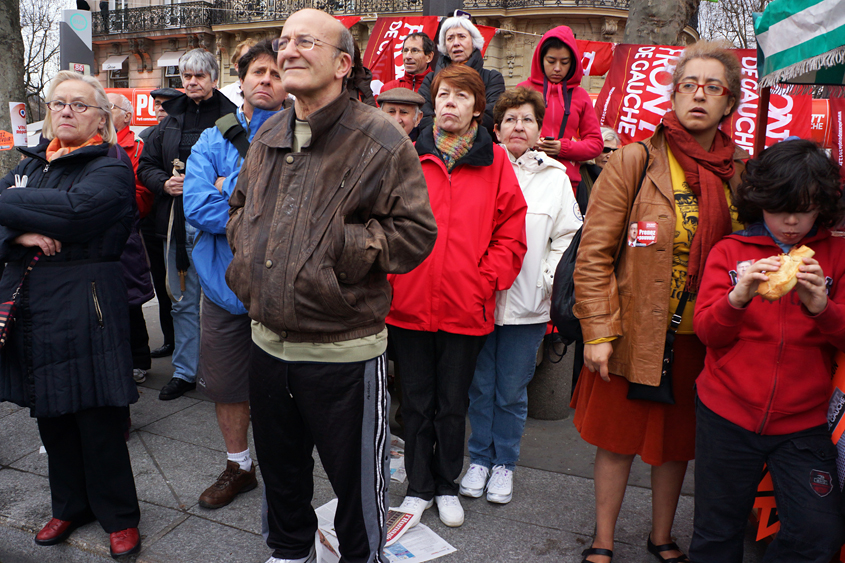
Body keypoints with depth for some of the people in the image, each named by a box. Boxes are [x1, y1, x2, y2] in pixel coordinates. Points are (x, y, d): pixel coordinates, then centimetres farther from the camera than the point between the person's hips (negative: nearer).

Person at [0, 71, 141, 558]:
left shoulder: (112, 168, -6)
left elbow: (78, 207, -25)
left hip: (86, 306, -6)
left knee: (98, 418, 2)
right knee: (50, 414, 15)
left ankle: (119, 516, 20)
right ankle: (69, 506, 34)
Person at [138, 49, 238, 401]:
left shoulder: (230, 117, -3)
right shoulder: (171, 119, 14)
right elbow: (146, 165, 17)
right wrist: (164, 183, -2)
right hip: (176, 223, 6)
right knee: (183, 301, 13)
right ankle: (184, 372, 25)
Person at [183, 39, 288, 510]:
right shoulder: (213, 141, 4)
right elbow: (196, 206, -11)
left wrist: (232, 188, -17)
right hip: (225, 283, 3)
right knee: (226, 384, 15)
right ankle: (239, 467, 38)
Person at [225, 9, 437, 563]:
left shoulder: (381, 139, -12)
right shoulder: (267, 136, 9)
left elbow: (415, 232, -15)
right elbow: (240, 207, 23)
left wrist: (340, 246, -20)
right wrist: (248, 252, 4)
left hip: (344, 350, -6)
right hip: (269, 342, 7)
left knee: (357, 476, 12)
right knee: (280, 465, 25)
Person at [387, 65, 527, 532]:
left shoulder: (495, 162, 2)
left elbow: (510, 233, 1)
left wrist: (485, 282, -8)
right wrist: (389, 279, -6)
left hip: (466, 309, 0)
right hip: (408, 305, 1)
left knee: (452, 404, 13)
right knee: (416, 401, 14)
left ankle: (447, 485, 34)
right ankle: (419, 487, 31)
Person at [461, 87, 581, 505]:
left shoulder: (556, 177, 6)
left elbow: (567, 237, 7)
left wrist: (547, 282, -3)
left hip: (527, 305, 0)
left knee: (512, 391, 8)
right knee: (480, 386, 10)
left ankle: (504, 463, 27)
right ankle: (480, 459, 28)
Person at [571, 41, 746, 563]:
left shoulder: (741, 173, 4)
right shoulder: (635, 160, -8)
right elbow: (594, 251, -10)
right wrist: (598, 332, -14)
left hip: (698, 339, 4)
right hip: (634, 336, -3)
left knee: (678, 441, 17)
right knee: (618, 440, 9)